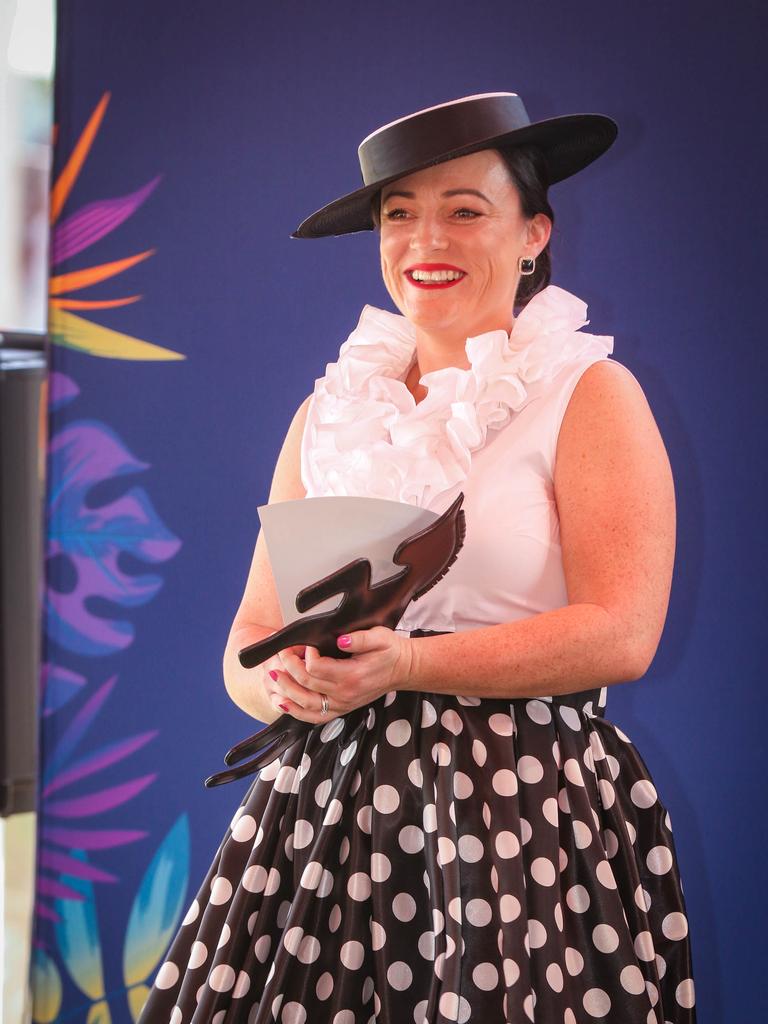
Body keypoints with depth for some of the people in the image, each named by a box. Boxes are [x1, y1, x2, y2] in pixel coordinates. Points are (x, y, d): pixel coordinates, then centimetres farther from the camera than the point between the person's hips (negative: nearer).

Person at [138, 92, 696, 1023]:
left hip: (528, 798, -3)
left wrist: (407, 664, -19)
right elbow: (249, 639, 13)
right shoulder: (328, 411, 15)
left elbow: (621, 633, -10)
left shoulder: (590, 396, 1)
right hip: (328, 795, 4)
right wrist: (286, 681, -11)